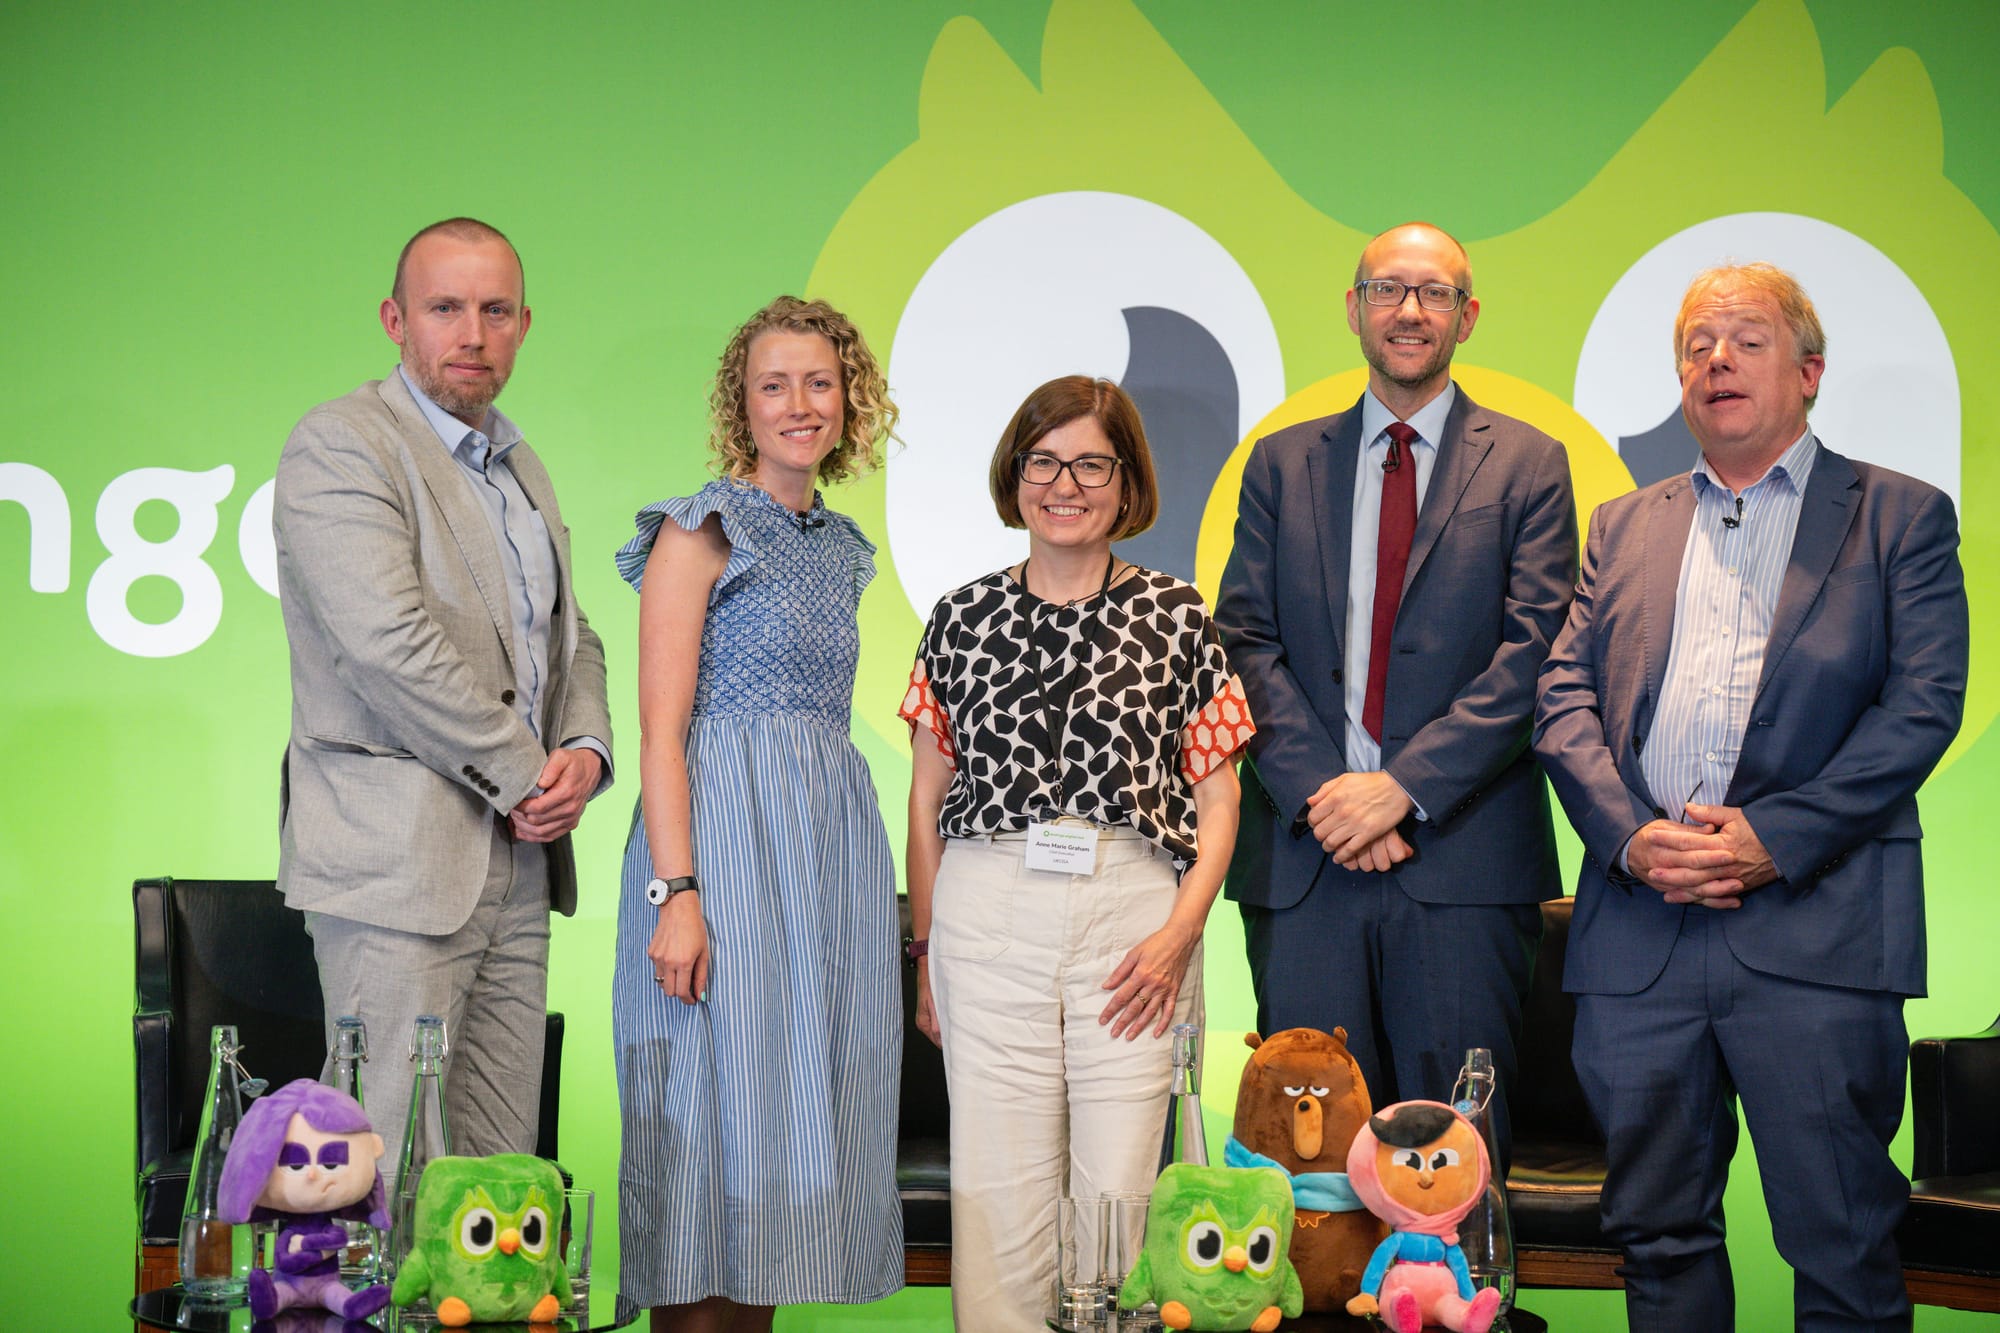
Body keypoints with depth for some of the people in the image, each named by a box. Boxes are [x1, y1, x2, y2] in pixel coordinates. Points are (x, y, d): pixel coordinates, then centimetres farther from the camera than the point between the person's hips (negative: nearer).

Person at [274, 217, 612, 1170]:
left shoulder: (520, 467, 19)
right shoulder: (340, 444, -8)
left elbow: (571, 637, 24)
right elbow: (390, 645, -19)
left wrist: (584, 752, 2)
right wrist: (528, 775, -11)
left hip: (517, 861, 8)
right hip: (396, 861, -8)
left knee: (500, 1175, 8)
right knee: (387, 1172, -7)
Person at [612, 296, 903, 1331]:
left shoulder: (841, 547, 17)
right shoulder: (704, 529, -4)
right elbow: (661, 728, -11)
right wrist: (675, 889, -20)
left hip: (833, 838, 7)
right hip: (724, 829, -7)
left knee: (794, 1114, 9)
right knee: (714, 1106, -4)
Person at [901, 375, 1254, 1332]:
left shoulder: (1174, 616, 6)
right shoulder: (965, 617, 9)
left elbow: (1217, 795, 6)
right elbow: (928, 796, 13)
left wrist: (1181, 929, -7)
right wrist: (925, 950, 8)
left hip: (1134, 912, -1)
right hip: (989, 914, 1)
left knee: (1119, 1195, -1)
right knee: (997, 1191, 1)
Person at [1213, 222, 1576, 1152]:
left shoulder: (1527, 465, 7)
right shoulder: (1283, 463, 14)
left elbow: (1533, 652, -3)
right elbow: (1245, 641, 5)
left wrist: (1405, 786, -13)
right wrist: (1321, 790, -10)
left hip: (1463, 855, -2)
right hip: (1303, 859, 2)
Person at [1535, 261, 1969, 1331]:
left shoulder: (1900, 518, 8)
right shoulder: (1624, 528, 19)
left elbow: (1922, 706, -3)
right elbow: (1565, 698, 10)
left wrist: (1774, 838, -13)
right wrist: (1631, 836, -8)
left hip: (1816, 930, -3)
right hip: (1637, 931, 4)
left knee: (1840, 1243, -1)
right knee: (1657, 1230, 9)